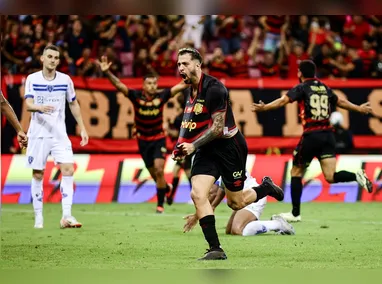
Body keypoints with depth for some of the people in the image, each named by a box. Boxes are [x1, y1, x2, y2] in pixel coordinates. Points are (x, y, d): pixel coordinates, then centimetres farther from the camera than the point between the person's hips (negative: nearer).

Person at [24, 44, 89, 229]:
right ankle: (38, 217, 11)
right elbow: (28, 104, -12)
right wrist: (40, 107, -34)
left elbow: (74, 105, 14)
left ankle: (66, 216, -14)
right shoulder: (32, 79, -2)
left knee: (68, 169, -14)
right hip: (38, 133, -1)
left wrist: (82, 128, 11)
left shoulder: (65, 80, 3)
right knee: (38, 174, 2)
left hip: (59, 133, 1)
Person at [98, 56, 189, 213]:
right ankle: (165, 187, 44)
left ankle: (160, 203, -5)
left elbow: (181, 86, -9)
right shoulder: (136, 96, -11)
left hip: (159, 139, -1)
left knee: (159, 169, -16)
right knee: (153, 172, 12)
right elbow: (119, 85, -20)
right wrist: (106, 72, -35)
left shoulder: (161, 96, -10)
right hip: (143, 140, 1)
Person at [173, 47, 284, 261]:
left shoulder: (213, 88, -21)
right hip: (207, 150, 7)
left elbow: (218, 127, -22)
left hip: (229, 146, -7)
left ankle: (267, 188, 36)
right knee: (198, 194, -14)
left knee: (236, 203, 4)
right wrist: (182, 145, 5)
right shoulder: (190, 91, 7)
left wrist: (193, 146, -22)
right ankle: (215, 249, -12)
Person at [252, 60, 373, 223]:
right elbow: (340, 102, 29)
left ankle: (295, 213, 12)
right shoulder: (325, 88, 15)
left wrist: (264, 108, -21)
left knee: (296, 172, 10)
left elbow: (284, 100, -16)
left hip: (311, 135, -5)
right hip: (328, 134, 5)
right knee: (330, 177, -1)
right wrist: (359, 109, 44)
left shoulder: (302, 88, -1)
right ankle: (357, 177, -28)